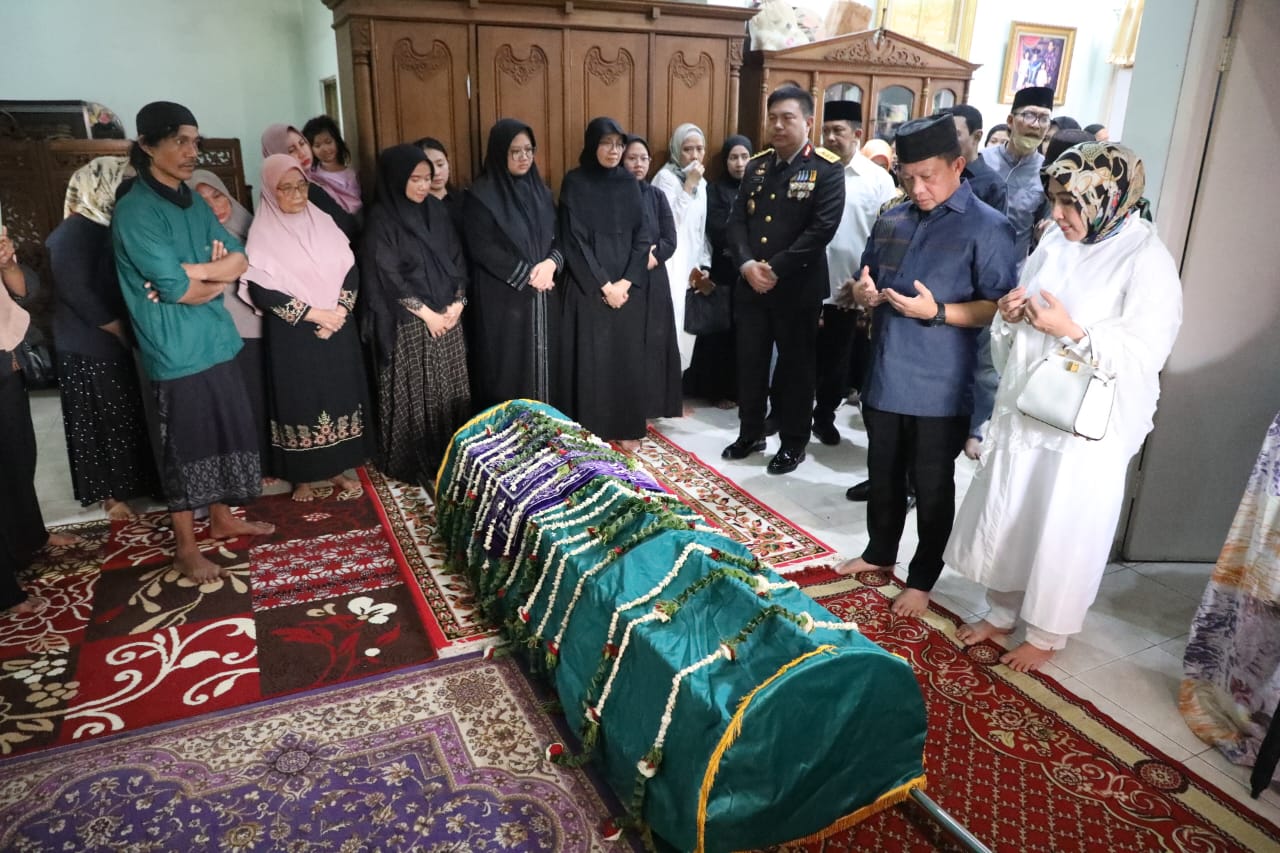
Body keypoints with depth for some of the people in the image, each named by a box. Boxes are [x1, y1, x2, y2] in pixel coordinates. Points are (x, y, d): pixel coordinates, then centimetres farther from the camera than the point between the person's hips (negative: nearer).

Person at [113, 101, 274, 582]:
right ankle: (186, 547, 16)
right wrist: (216, 280, -2)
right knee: (184, 445, 2)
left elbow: (240, 260, 2)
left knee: (226, 432, 16)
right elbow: (175, 288, -20)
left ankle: (223, 520, 34)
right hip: (176, 350, -7)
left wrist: (192, 271, -14)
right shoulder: (135, 211, -14)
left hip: (216, 340, 8)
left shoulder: (193, 204, 11)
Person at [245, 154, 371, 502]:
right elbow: (260, 291, -15)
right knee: (300, 401, 5)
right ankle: (302, 477, 20)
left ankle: (337, 468, 23)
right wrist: (315, 313, -16)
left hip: (337, 328, 4)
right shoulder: (263, 234, -8)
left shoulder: (322, 222, 6)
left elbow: (351, 269, 4)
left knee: (339, 396, 9)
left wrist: (338, 311, -11)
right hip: (293, 335, -4)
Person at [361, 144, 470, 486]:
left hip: (448, 317, 6)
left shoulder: (436, 209, 8)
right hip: (408, 323, -6)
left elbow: (456, 258, 9)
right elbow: (388, 276, -13)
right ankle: (414, 463, 14)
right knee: (414, 392, 1)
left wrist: (457, 302, -4)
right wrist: (426, 312, -13)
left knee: (450, 389, 10)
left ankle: (450, 456, 23)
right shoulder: (382, 219, -9)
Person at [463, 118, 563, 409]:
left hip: (543, 296, 6)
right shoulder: (481, 195, -7)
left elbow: (559, 235, 10)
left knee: (542, 362, 9)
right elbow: (483, 249, -13)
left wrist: (551, 263, -11)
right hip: (503, 297, -5)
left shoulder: (540, 190, 11)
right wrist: (527, 275, -14)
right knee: (509, 369, -1)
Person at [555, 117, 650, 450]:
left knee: (627, 355, 6)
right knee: (591, 358, -2)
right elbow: (573, 240, -7)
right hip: (589, 286, -3)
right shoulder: (575, 183, -2)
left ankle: (626, 428, 16)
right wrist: (603, 284, -12)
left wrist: (626, 281, -8)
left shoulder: (629, 182, 8)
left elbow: (642, 236, 5)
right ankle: (590, 432, 9)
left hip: (628, 285, 3)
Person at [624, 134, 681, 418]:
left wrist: (650, 259, -12)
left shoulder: (656, 195, 11)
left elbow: (670, 240, 3)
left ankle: (653, 403, 13)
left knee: (654, 341, 4)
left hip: (653, 281, 3)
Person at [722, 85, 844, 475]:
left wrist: (776, 269, -19)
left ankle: (794, 443, 21)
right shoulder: (756, 165, 10)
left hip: (797, 287, -5)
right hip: (751, 284, 5)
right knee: (750, 362, 12)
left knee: (796, 366, 7)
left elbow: (822, 228, -16)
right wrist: (746, 263, -12)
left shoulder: (827, 169, -7)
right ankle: (750, 433, 30)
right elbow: (737, 220, 5)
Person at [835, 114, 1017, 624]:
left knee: (932, 489, 9)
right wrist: (863, 292, -5)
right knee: (883, 477, 20)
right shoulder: (891, 221, 8)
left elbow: (999, 308, -13)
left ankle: (922, 578, 26)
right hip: (885, 379, 6)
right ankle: (879, 553, 40)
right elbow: (866, 283, 19)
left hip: (940, 389, -5)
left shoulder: (988, 228, -10)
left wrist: (937, 312, -25)